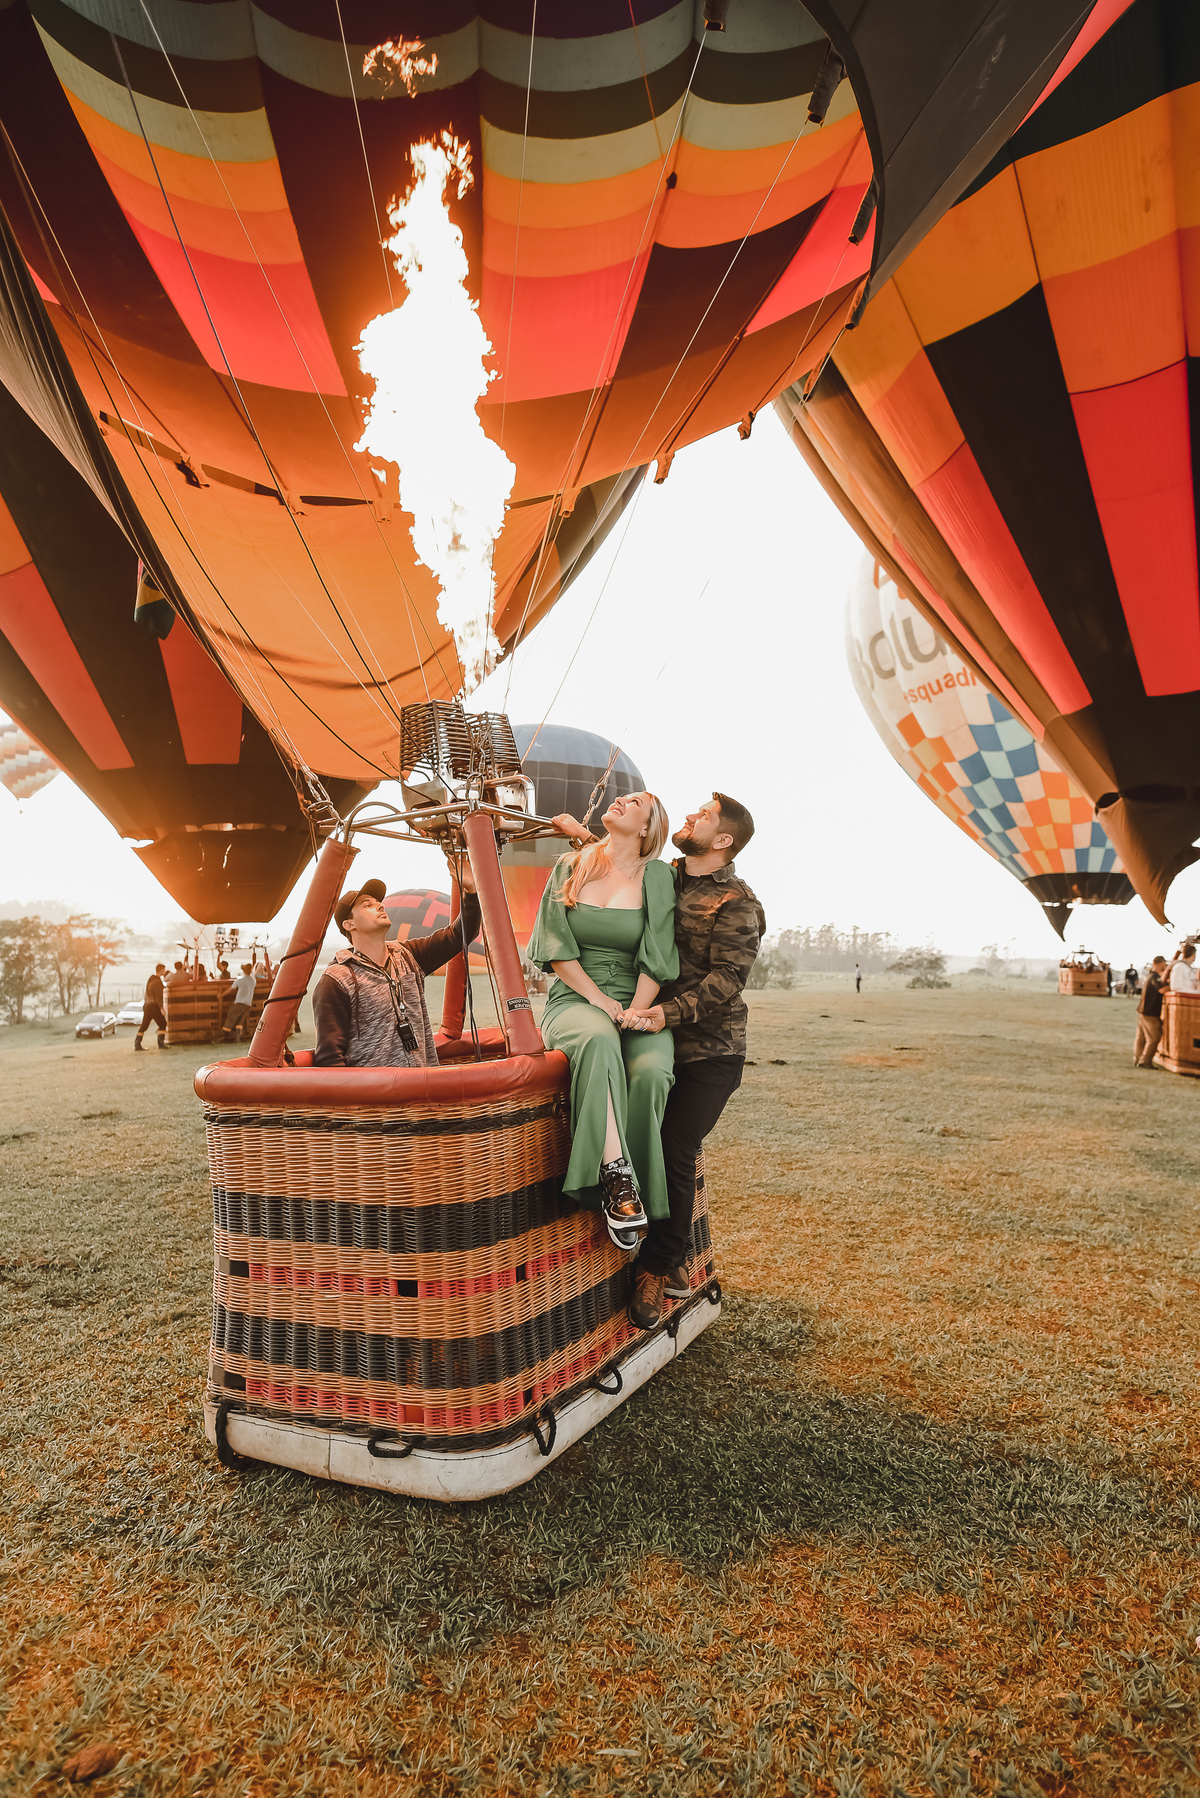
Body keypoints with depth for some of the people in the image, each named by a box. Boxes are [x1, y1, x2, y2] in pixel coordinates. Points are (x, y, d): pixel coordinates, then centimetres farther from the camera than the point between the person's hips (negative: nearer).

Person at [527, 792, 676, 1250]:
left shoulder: (657, 877, 7)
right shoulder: (570, 867, 11)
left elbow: (656, 956, -1)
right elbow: (556, 947, 3)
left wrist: (634, 1011, -15)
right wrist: (600, 1001, -9)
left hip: (637, 1003, 0)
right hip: (574, 999, 0)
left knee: (651, 1071, -31)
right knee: (599, 1041, -36)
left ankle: (621, 1193, -18)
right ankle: (617, 1176, -38)